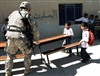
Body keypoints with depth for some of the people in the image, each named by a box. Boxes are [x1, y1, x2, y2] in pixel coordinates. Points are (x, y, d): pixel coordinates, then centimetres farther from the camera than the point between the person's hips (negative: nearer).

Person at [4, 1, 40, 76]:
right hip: (22, 39, -4)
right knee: (28, 53, 19)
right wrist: (37, 40, 15)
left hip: (10, 37, 4)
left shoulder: (13, 14, 17)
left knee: (10, 55, 20)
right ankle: (27, 69, 32)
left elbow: (9, 26, 18)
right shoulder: (28, 16, 2)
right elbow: (35, 29, 1)